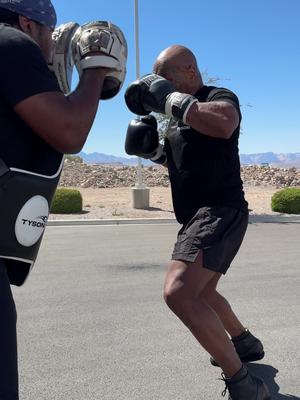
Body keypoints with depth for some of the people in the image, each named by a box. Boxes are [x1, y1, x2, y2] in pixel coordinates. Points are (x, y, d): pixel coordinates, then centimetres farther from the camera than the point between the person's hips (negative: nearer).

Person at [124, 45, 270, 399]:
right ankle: (244, 342, 47)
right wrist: (150, 146, 8)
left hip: (221, 212, -10)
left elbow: (223, 124, -34)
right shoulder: (180, 111, 17)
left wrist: (170, 98, -26)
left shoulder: (220, 97, -9)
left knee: (178, 293, -27)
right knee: (200, 293, 25)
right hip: (202, 217, 10)